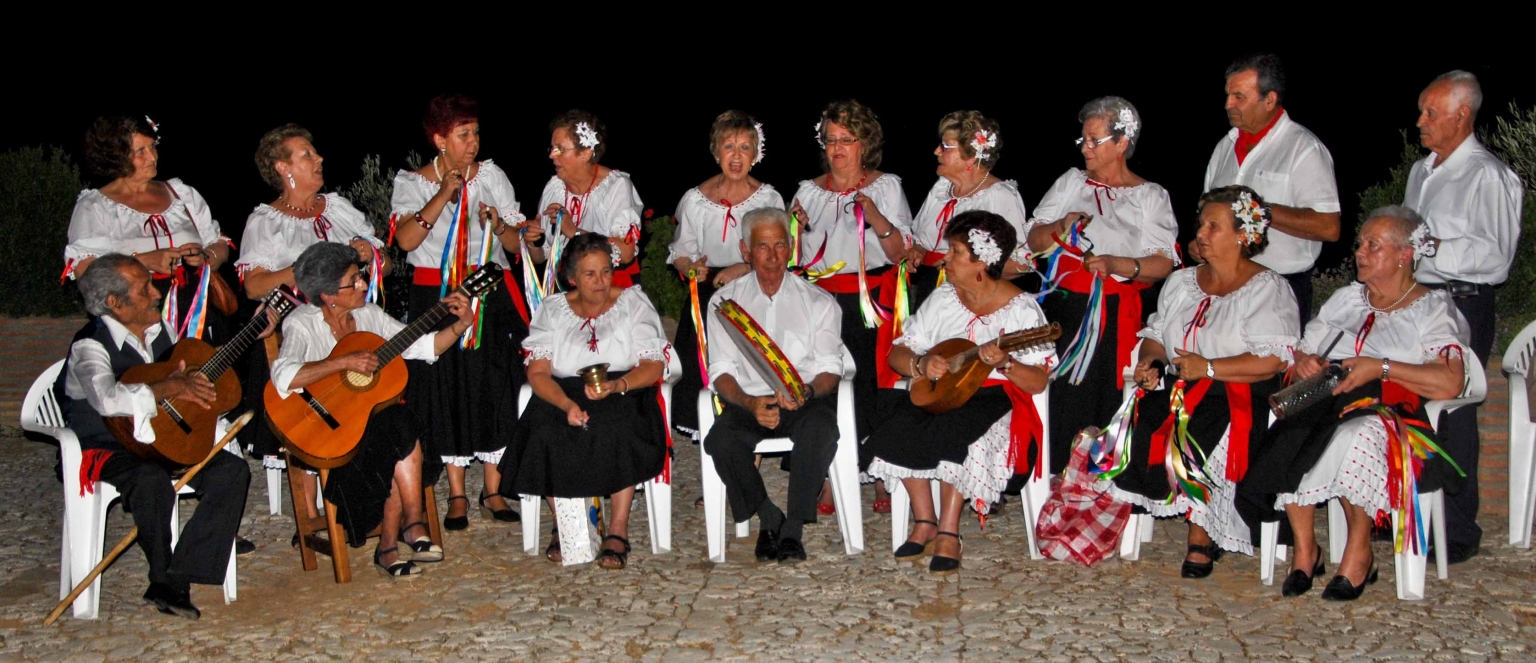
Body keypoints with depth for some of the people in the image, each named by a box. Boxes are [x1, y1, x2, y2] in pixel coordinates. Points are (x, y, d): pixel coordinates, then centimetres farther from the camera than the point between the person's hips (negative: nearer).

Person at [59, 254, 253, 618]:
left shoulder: (161, 330, 7)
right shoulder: (90, 346, -17)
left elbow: (189, 376, 22)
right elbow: (108, 399, -39)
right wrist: (171, 387, -30)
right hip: (109, 449, -7)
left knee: (232, 471, -16)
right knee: (153, 480, -39)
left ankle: (175, 579, -20)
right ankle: (163, 575, -15)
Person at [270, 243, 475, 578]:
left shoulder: (369, 314, 7)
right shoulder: (302, 323, -11)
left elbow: (424, 346, 7)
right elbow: (283, 377, -30)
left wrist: (461, 325, -8)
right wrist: (346, 362, -30)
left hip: (372, 416, 6)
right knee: (404, 427, -28)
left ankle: (389, 544, -17)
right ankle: (412, 524, -15)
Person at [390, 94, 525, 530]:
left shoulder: (492, 176, 8)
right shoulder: (411, 182, 4)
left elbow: (517, 245, 5)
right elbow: (406, 238, -14)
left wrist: (499, 225, -16)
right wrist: (444, 193, -16)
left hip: (490, 296, 1)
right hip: (436, 297, -1)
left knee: (495, 390, -1)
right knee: (446, 392, -1)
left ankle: (493, 490, 10)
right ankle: (457, 495, 10)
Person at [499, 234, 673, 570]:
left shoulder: (633, 301, 6)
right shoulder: (553, 309, 10)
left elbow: (654, 366, -3)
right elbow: (537, 372, -1)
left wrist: (616, 386, -23)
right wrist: (566, 404, -22)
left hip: (624, 395, -1)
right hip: (564, 395, 2)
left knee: (619, 429, -36)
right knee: (547, 432, -31)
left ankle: (618, 530, -24)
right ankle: (563, 525, -9)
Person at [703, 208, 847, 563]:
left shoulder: (818, 301, 8)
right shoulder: (724, 301, 8)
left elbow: (830, 369, 3)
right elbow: (721, 372, 1)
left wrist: (807, 393, -22)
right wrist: (750, 404, -20)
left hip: (806, 400, 0)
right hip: (747, 401, 1)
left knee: (820, 430, -35)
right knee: (720, 440, -31)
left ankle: (793, 531, -21)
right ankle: (767, 517, -9)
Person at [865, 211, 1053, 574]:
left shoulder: (1021, 308, -5)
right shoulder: (943, 298, 8)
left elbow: (1038, 382, -8)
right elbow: (896, 354, 8)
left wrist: (1005, 363, -27)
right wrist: (920, 364, -15)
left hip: (994, 397, -4)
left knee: (954, 427, -36)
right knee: (902, 425, -27)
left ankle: (948, 532, -26)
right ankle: (924, 523, -14)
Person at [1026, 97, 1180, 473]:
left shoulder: (1150, 196, 4)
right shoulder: (1072, 182, 14)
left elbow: (1164, 264, -5)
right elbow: (1034, 241, 12)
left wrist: (1116, 264, -20)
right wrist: (1060, 227, -8)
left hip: (1115, 317, -3)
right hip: (1063, 310, 3)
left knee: (1102, 397, -7)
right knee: (1059, 395, -5)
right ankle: (1056, 477, 6)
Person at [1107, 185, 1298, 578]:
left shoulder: (1267, 289, -2)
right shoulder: (1181, 282, 19)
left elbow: (1274, 360, -14)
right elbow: (1156, 335, 21)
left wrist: (1208, 368, -18)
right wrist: (1149, 361, -2)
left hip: (1239, 396, -6)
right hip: (1177, 389, 6)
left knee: (1197, 433, -34)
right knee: (1134, 423, -24)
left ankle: (1201, 536, -18)